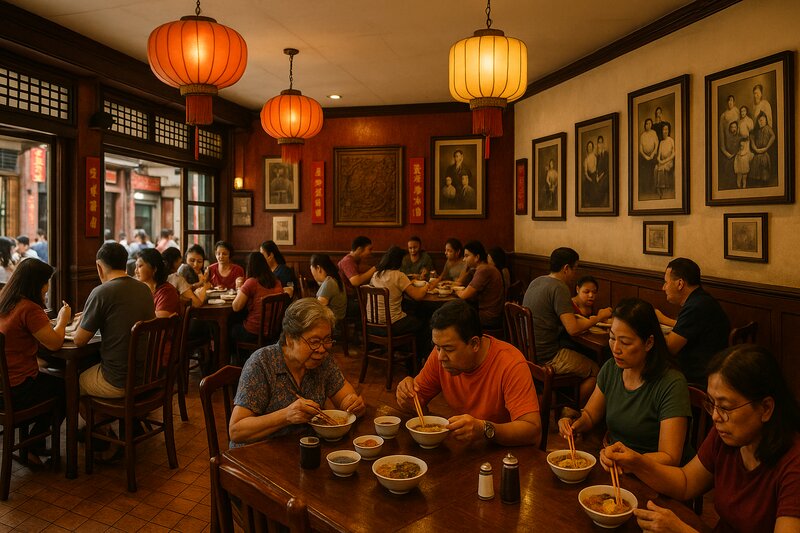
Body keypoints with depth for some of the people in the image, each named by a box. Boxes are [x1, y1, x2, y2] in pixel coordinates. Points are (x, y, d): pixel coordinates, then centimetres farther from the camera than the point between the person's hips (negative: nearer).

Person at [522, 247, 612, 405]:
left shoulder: (536, 281, 9)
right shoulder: (559, 288, -18)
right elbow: (573, 329, -23)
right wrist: (599, 317, -8)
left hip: (528, 351, 9)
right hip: (547, 358, -9)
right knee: (595, 371, 1)